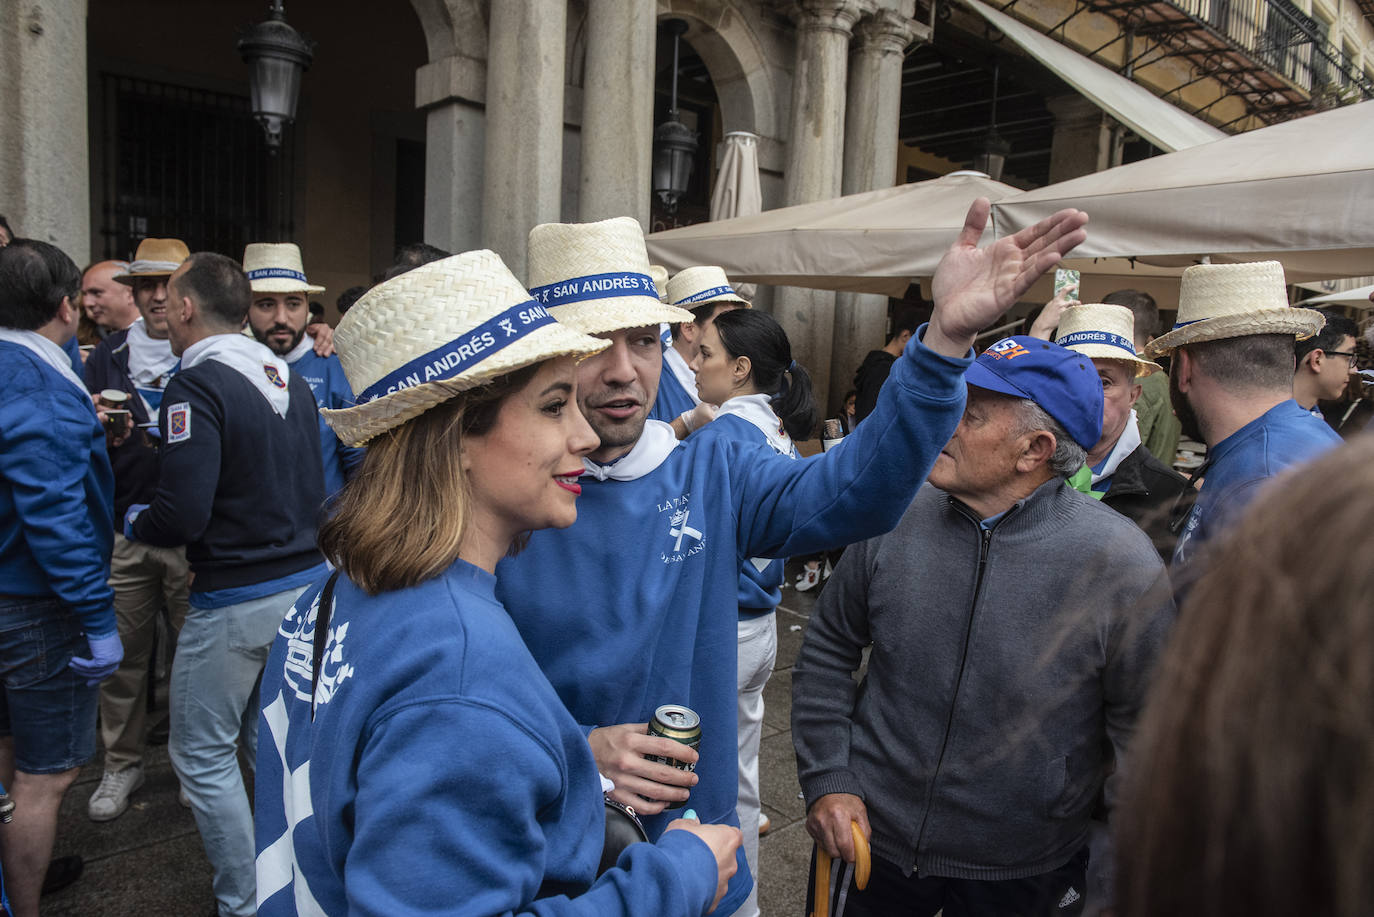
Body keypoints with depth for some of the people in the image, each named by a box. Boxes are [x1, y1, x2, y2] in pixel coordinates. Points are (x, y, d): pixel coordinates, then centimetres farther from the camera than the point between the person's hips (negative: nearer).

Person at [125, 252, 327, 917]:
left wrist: (134, 521, -2)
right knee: (267, 739, 22)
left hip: (235, 599, -8)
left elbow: (182, 513, -23)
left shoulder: (198, 385, -16)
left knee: (203, 756, 10)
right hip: (306, 579, 8)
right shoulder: (289, 379, 7)